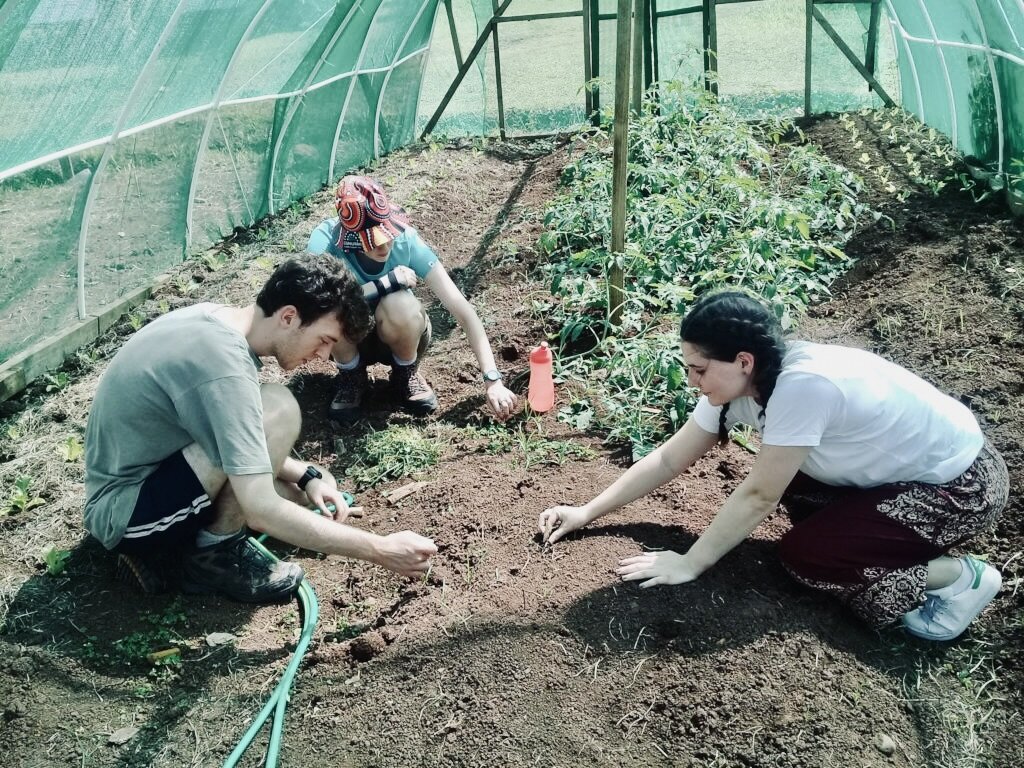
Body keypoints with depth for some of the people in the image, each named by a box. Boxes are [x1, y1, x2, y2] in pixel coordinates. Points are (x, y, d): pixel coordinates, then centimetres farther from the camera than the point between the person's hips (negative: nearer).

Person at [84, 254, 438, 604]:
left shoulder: (215, 319, 0)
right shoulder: (222, 363, -29)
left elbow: (241, 440, 13)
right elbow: (262, 511, -31)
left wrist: (308, 476, -2)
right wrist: (380, 550, -26)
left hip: (143, 472, 9)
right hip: (125, 512, -9)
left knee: (316, 487, 8)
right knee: (278, 409, -25)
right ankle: (215, 554, -8)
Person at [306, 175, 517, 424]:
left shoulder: (406, 241, -27)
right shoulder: (326, 239, -27)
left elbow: (464, 311, -29)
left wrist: (492, 380, -35)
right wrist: (384, 283, -37)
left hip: (400, 335, 0)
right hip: (348, 338, 0)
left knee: (400, 305, -34)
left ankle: (406, 374, -2)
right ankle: (351, 377, -2)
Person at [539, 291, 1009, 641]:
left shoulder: (802, 384, -35)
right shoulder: (740, 382, -10)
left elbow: (757, 496, -28)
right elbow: (669, 459, -4)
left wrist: (689, 564, -19)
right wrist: (586, 513, -3)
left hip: (963, 484, -8)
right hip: (893, 467, 8)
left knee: (803, 554, -13)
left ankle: (963, 577, -3)